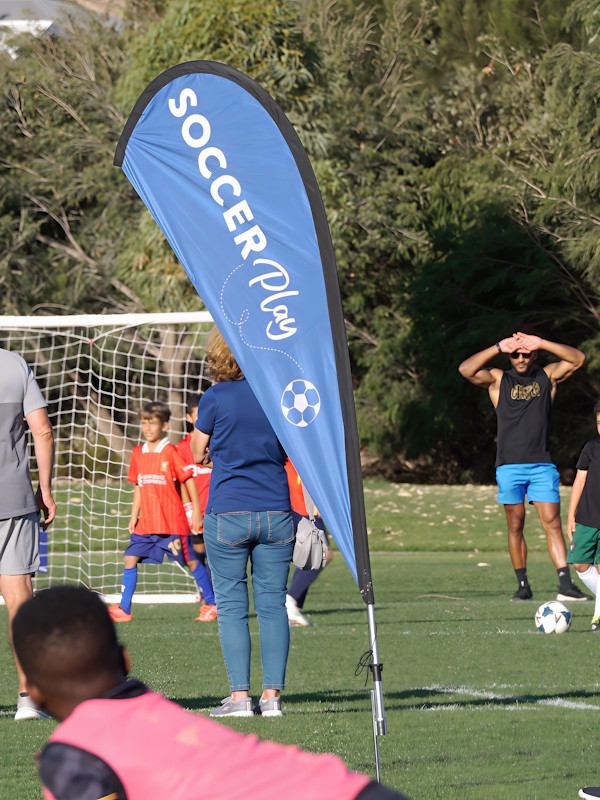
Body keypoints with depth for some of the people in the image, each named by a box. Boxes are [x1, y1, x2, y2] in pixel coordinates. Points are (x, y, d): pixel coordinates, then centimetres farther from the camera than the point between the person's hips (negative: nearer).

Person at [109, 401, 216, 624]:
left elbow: (188, 479, -5)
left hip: (171, 522, -5)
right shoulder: (138, 453, 8)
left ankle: (211, 603, 15)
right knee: (130, 558, -1)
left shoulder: (170, 452, -9)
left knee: (191, 561, 2)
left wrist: (196, 510, -6)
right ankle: (123, 609, 5)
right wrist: (134, 515, 11)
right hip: (146, 523, 5)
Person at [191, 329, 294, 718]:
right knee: (273, 604, 6)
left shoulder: (215, 399, -6)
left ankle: (240, 695, -2)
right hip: (276, 512, 3)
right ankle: (272, 694, 3)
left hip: (227, 514, -3)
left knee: (232, 606, 2)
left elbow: (198, 454, 5)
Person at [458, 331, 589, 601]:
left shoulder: (547, 376, 10)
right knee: (515, 525, 2)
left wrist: (540, 343, -12)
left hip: (542, 465, 0)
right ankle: (523, 586, 8)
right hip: (509, 465, 0)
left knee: (552, 522, -8)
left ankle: (565, 585, -14)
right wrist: (499, 347, -14)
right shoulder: (498, 380, 6)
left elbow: (577, 359, -3)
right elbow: (466, 369, -9)